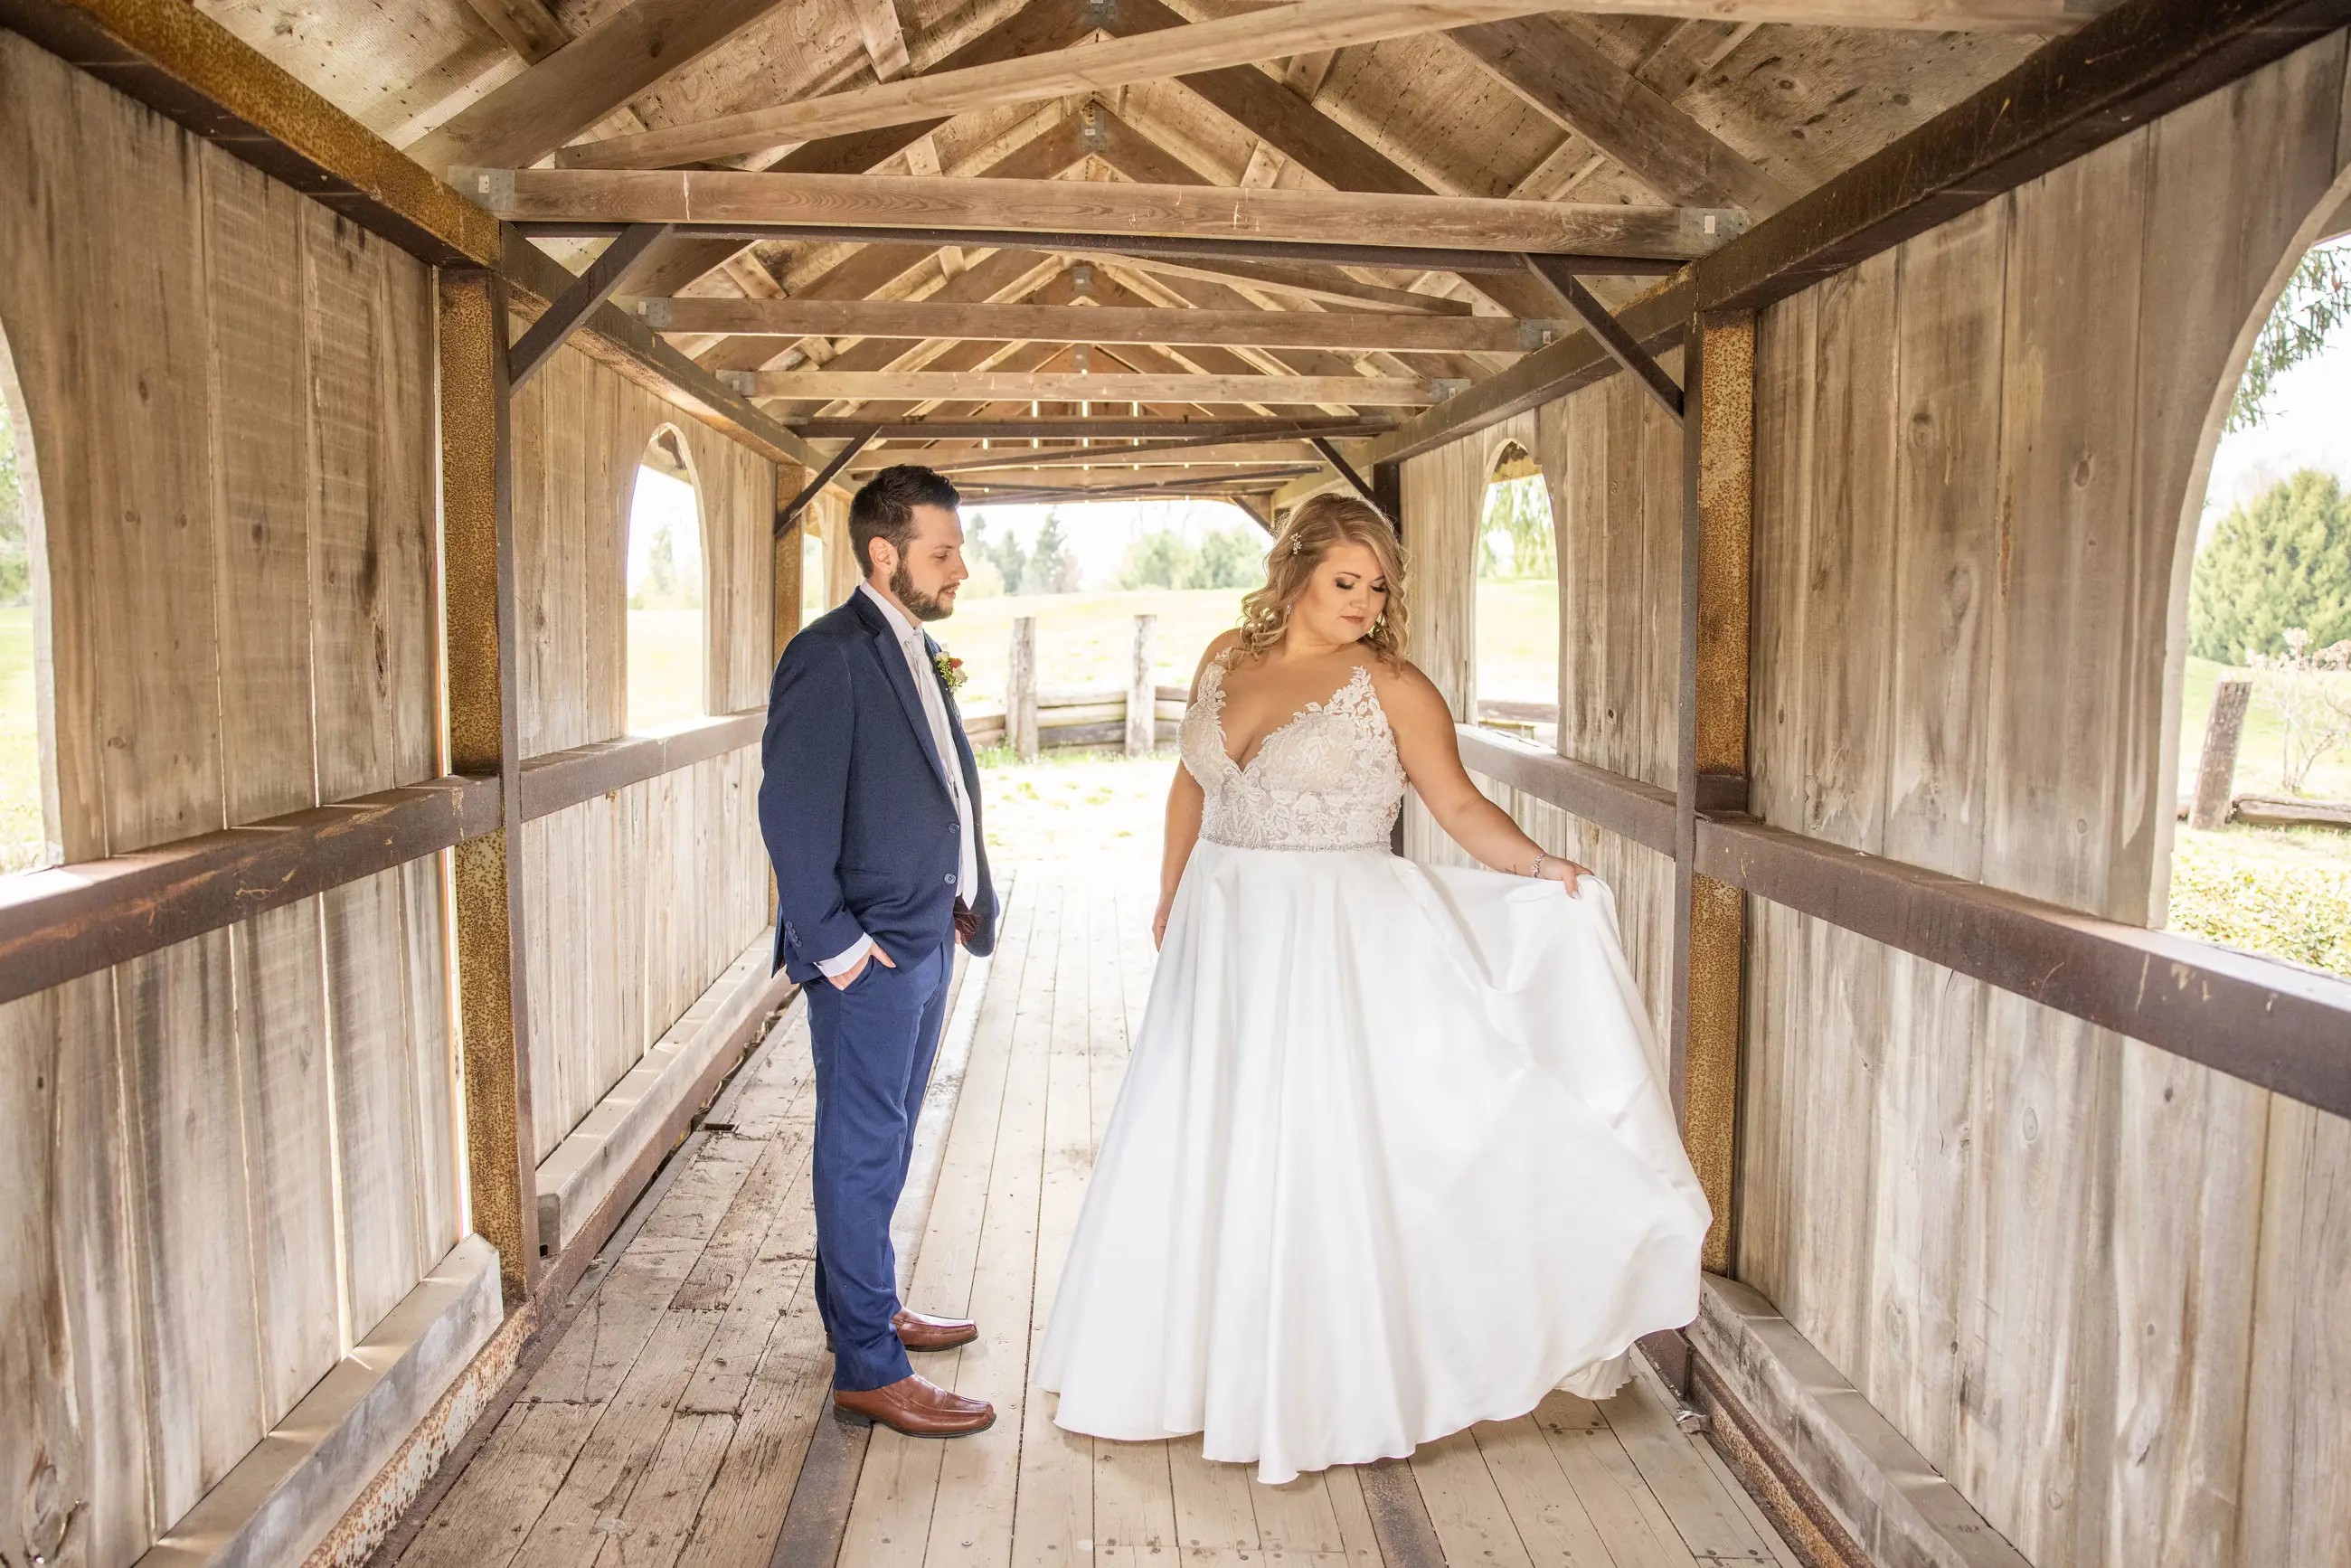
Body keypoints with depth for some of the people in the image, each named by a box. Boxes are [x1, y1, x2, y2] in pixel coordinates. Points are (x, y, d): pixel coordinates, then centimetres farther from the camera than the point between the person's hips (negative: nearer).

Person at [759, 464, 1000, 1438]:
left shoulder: (918, 653, 13)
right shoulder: (830, 656, -16)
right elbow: (792, 811, -20)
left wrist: (965, 902, 11)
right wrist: (829, 942, -19)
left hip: (926, 942, 9)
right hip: (870, 954, -9)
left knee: (885, 1144, 20)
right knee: (863, 1154, 1)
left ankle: (871, 1306, 36)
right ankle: (867, 1369, 11)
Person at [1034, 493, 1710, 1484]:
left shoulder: (1392, 687, -8)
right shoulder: (1228, 657, 7)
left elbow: (1459, 806, -10)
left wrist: (1535, 864, -26)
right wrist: (1171, 893, 18)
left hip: (1330, 944, -5)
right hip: (1221, 935, 5)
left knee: (1310, 1156, 1)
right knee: (1198, 1149, 12)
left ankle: (1317, 1386, 20)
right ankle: (1200, 1357, 33)